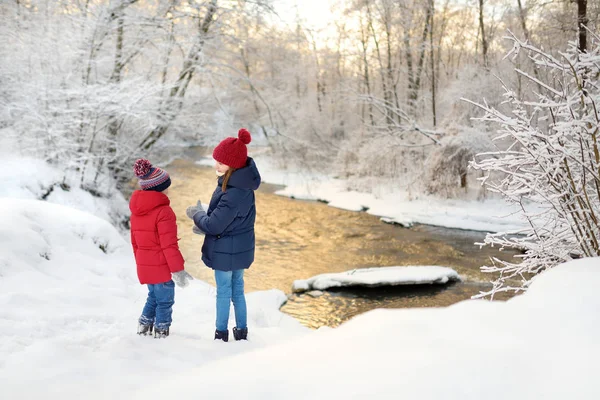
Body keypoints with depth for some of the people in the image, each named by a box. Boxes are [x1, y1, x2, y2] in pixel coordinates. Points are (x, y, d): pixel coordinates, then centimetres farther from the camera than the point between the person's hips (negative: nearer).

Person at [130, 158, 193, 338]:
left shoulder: (136, 210, 7)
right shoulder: (164, 212, -20)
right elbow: (169, 245, -20)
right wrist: (178, 269, -14)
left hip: (144, 266, 8)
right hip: (161, 267, -8)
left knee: (153, 297, 24)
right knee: (165, 301, 7)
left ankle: (144, 329, 26)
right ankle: (161, 333, 15)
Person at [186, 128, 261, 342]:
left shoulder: (234, 193, -32)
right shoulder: (242, 183, -2)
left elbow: (214, 225, -25)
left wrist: (196, 214, -7)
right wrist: (204, 215, 0)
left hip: (225, 251, -9)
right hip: (240, 248, 9)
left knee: (224, 292, 9)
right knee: (238, 290, 20)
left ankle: (221, 333, 24)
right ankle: (242, 330, 32)